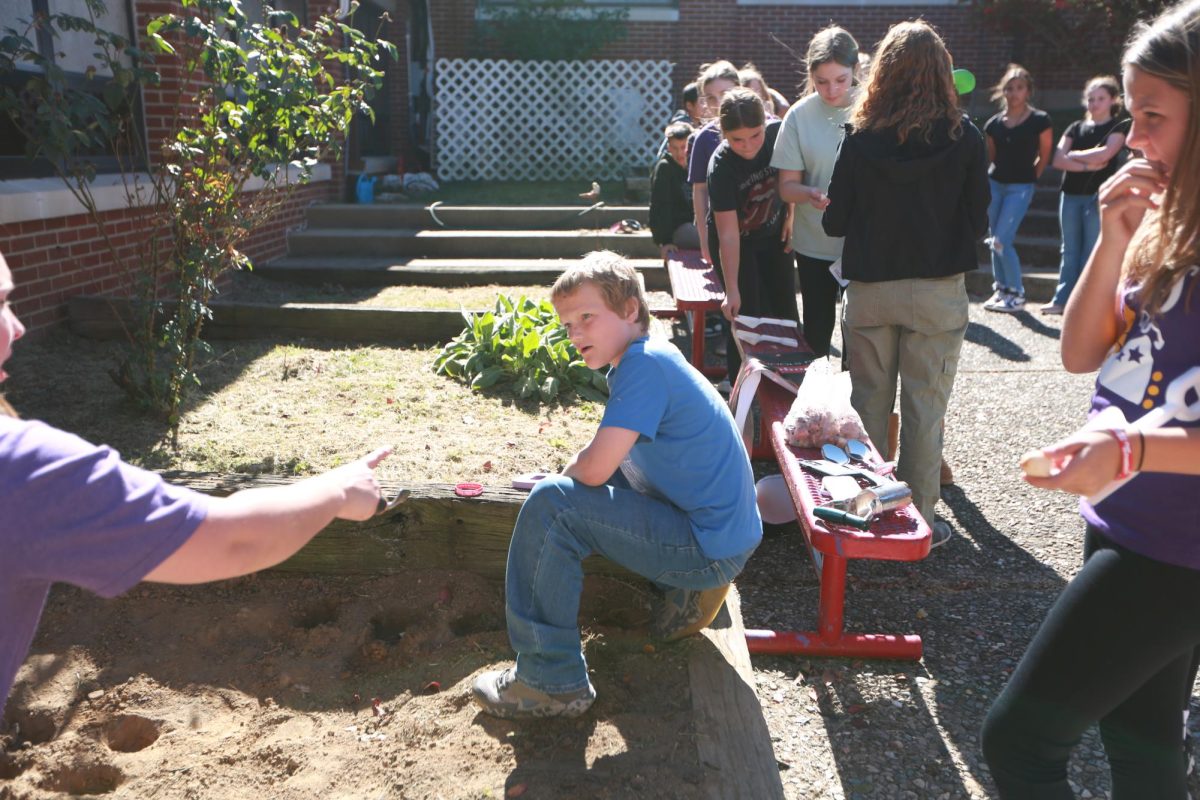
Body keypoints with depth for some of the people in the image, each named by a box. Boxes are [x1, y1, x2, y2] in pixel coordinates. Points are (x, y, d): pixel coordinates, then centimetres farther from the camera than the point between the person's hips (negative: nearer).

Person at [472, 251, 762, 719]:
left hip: (712, 550, -10)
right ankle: (685, 587, 14)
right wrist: (576, 468, 4)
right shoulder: (647, 357, 11)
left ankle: (551, 681, -8)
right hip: (723, 535, 10)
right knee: (575, 489, 25)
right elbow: (603, 455, 23)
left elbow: (594, 468, -23)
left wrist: (568, 470, -1)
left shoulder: (645, 363, -19)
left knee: (550, 505, -18)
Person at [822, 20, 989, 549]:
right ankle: (919, 521, 16)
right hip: (937, 291, -1)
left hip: (870, 288, 1)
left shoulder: (860, 137, -6)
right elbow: (977, 222, -2)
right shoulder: (964, 138, -7)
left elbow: (835, 222, -4)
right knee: (925, 409, 7)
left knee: (869, 403, 13)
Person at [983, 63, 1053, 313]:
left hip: (1020, 187, -5)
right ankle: (1001, 289, 18)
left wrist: (1029, 177, 6)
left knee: (1001, 241, -12)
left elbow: (1044, 156, 2)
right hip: (994, 184, 5)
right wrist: (997, 173, 11)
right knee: (994, 241, 6)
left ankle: (1017, 294, 0)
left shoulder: (1039, 120, -6)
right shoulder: (994, 123, 5)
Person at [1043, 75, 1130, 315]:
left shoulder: (1120, 126, 2)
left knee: (1092, 251, -3)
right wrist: (1087, 166, -11)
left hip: (1099, 196, -4)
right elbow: (1058, 160, 0)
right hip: (1070, 194, 4)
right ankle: (1061, 300, 9)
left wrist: (1074, 155, -3)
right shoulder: (1075, 128, 13)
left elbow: (1104, 154, -15)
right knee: (1070, 250, 7)